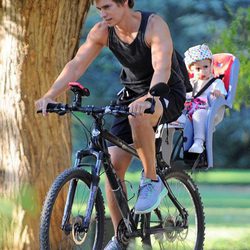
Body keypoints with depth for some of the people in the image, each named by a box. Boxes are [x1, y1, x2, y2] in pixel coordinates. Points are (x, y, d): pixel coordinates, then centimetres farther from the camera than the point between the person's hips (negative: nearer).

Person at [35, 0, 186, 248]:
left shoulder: (154, 25, -24)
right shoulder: (102, 31, -8)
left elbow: (162, 68, -37)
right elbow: (76, 65, -14)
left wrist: (147, 99, -55)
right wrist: (50, 95, -30)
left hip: (166, 95, -6)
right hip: (131, 95, 6)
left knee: (139, 115, -40)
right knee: (114, 165, -8)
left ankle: (152, 180, -19)